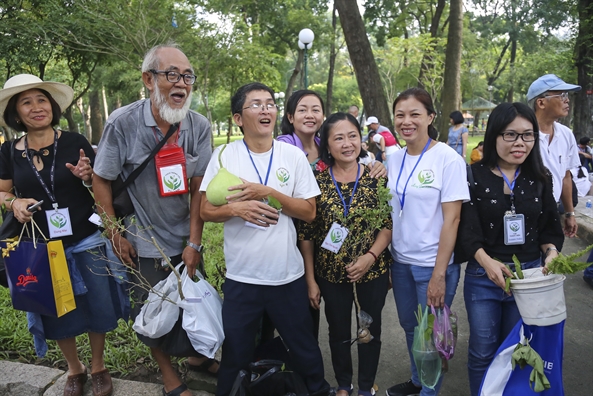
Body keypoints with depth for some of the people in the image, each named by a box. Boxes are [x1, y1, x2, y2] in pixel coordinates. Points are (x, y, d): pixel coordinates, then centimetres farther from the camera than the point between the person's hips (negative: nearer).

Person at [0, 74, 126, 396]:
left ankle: (98, 367, 36)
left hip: (88, 243, -2)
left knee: (97, 308, 11)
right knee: (57, 313, 16)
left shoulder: (75, 142, -7)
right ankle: (74, 369, 40)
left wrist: (88, 177, -21)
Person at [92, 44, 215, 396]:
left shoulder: (199, 126, -10)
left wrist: (194, 242, -8)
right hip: (144, 243, -2)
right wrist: (116, 235, -7)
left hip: (186, 239, 2)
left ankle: (198, 356, 42)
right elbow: (101, 181, -8)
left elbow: (199, 187, -7)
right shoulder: (123, 122, -17)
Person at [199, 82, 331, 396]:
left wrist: (268, 192, -17)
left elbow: (309, 212, -4)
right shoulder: (223, 156, -3)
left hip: (288, 275, 1)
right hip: (241, 277, 0)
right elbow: (206, 211, -2)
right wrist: (236, 208, -22)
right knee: (235, 354, 17)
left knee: (305, 351, 18)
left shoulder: (294, 155, -2)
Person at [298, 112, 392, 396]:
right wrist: (310, 279, -5)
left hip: (373, 270, 0)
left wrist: (370, 257, -19)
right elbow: (306, 234, -5)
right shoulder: (317, 181, -7)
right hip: (331, 273, 0)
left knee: (371, 330, 16)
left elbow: (389, 224, -4)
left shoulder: (376, 177, -7)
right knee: (338, 332, 17)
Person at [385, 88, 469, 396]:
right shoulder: (394, 160, 3)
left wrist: (439, 273, -17)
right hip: (400, 260, 5)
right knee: (410, 326, 19)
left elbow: (451, 219, -15)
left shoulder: (448, 159, -13)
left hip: (434, 264, -5)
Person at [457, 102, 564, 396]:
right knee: (482, 351, 9)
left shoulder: (540, 179, 4)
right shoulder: (474, 176, -8)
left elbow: (550, 228, 8)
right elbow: (467, 229, -13)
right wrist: (487, 262, -29)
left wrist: (551, 251, -13)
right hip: (483, 276, -3)